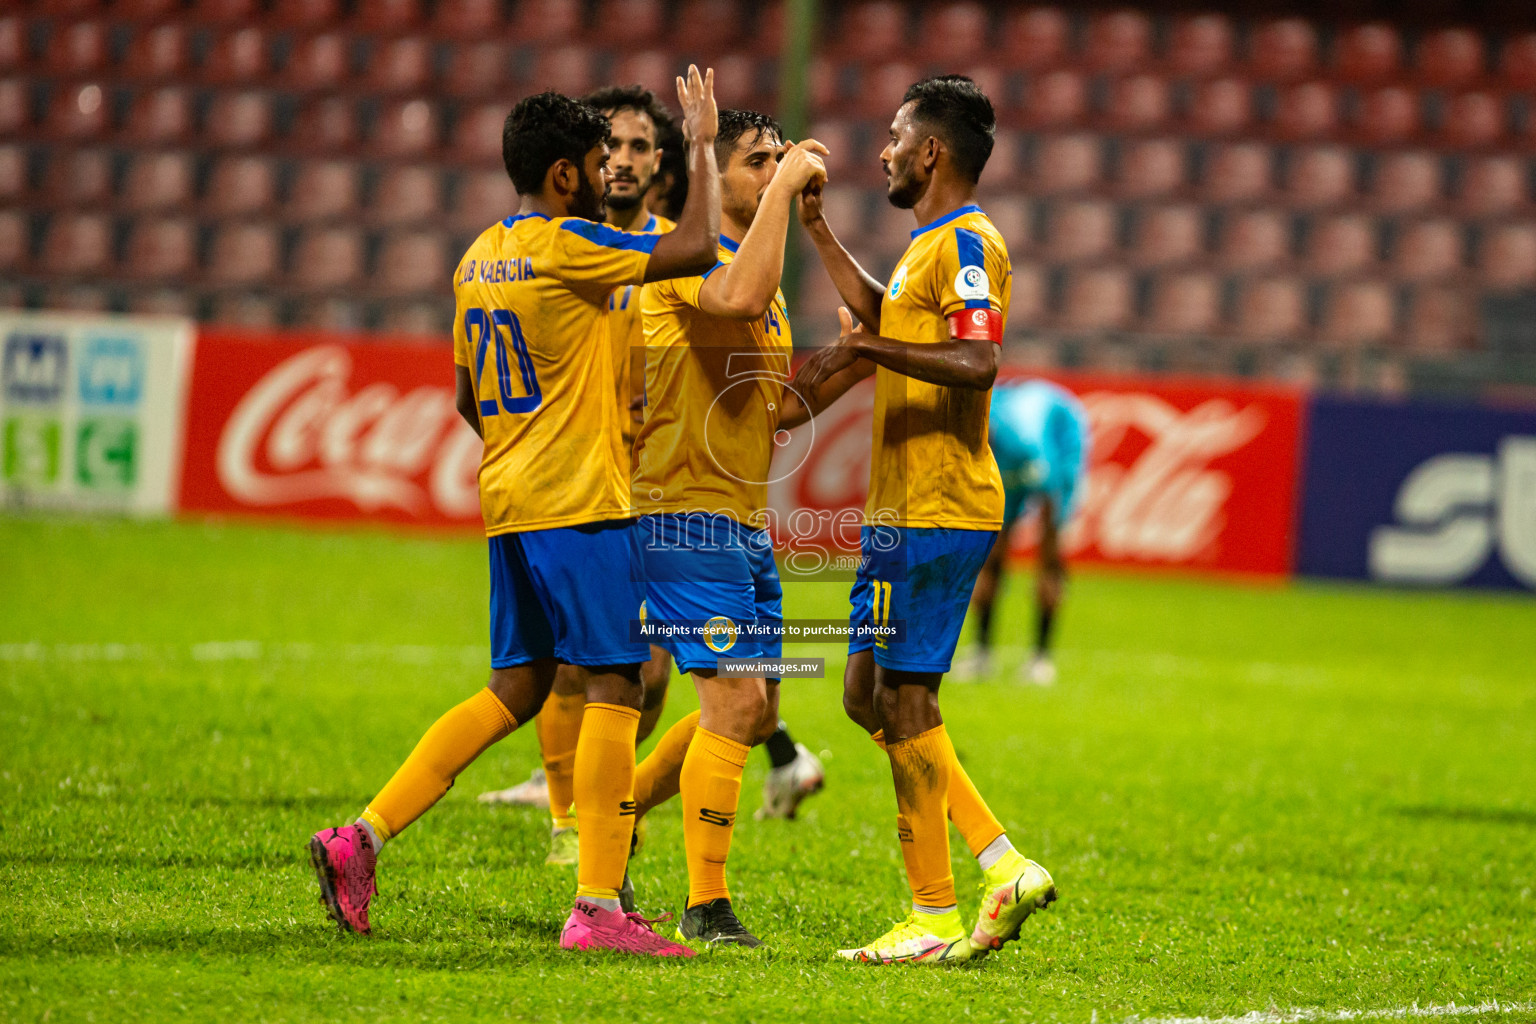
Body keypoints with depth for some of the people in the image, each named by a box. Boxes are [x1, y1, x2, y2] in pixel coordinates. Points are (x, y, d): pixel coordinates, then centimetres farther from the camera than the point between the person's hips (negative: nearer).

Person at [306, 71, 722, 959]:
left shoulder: (480, 259, 14)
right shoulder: (566, 248, -12)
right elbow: (695, 250, -16)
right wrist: (703, 146, -4)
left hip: (511, 502, 9)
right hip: (583, 503, -9)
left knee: (516, 691, 13)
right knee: (615, 689, -5)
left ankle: (362, 839, 5)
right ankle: (598, 908, -9)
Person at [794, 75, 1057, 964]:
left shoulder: (965, 243, -13)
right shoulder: (933, 244, 19)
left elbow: (977, 360, -28)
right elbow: (883, 318, 38)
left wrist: (862, 350, -28)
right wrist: (816, 227, 37)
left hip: (936, 514, -10)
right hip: (904, 510, 10)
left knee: (905, 699, -7)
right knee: (870, 697, 12)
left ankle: (935, 917, -3)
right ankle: (1005, 866, 11)